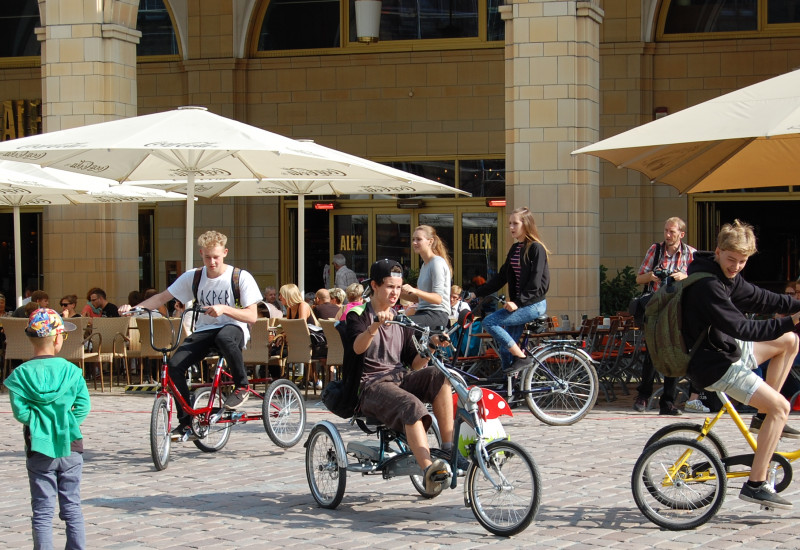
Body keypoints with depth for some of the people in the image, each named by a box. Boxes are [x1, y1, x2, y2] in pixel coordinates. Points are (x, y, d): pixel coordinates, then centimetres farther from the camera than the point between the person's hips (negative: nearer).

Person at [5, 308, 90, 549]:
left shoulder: (21, 374, -7)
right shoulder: (72, 371, -4)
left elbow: (20, 412, -12)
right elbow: (83, 407, -7)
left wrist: (38, 419, 4)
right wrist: (67, 421, 4)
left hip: (39, 448, -1)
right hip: (71, 447, 1)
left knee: (42, 511, 4)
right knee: (72, 507, 12)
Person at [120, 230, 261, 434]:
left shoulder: (240, 277, -7)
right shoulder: (193, 277, 3)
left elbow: (252, 316, -10)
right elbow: (162, 297, 7)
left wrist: (224, 309, -27)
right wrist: (134, 308, -9)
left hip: (233, 328, -4)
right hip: (204, 331, 4)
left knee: (224, 337, -43)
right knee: (174, 364, -21)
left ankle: (242, 386, -17)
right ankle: (186, 422, -7)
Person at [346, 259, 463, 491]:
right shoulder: (358, 315, 2)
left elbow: (414, 364, 16)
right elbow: (358, 347, -20)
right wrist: (376, 325, -37)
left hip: (401, 380, 6)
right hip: (372, 386, -5)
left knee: (438, 377, -24)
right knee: (412, 406, -35)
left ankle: (449, 448, -24)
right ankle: (428, 470, -48)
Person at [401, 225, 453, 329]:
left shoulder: (437, 263, -7)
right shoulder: (424, 265, 21)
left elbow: (438, 299, -17)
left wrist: (415, 291, -30)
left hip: (438, 315, -9)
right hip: (424, 313, 9)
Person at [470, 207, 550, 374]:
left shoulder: (536, 248, -11)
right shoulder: (515, 249, 14)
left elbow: (535, 282, -18)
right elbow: (501, 277, 16)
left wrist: (518, 302, -26)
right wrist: (476, 293, 10)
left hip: (533, 304, -8)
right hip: (519, 303, 8)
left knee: (489, 322, -20)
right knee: (505, 350, 4)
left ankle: (522, 358, -13)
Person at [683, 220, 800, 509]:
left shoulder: (726, 275, 5)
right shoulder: (706, 284, -26)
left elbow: (758, 298, 14)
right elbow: (740, 327, -30)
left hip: (725, 351, 10)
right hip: (713, 366, -10)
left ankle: (763, 418, 17)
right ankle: (755, 485, -12)